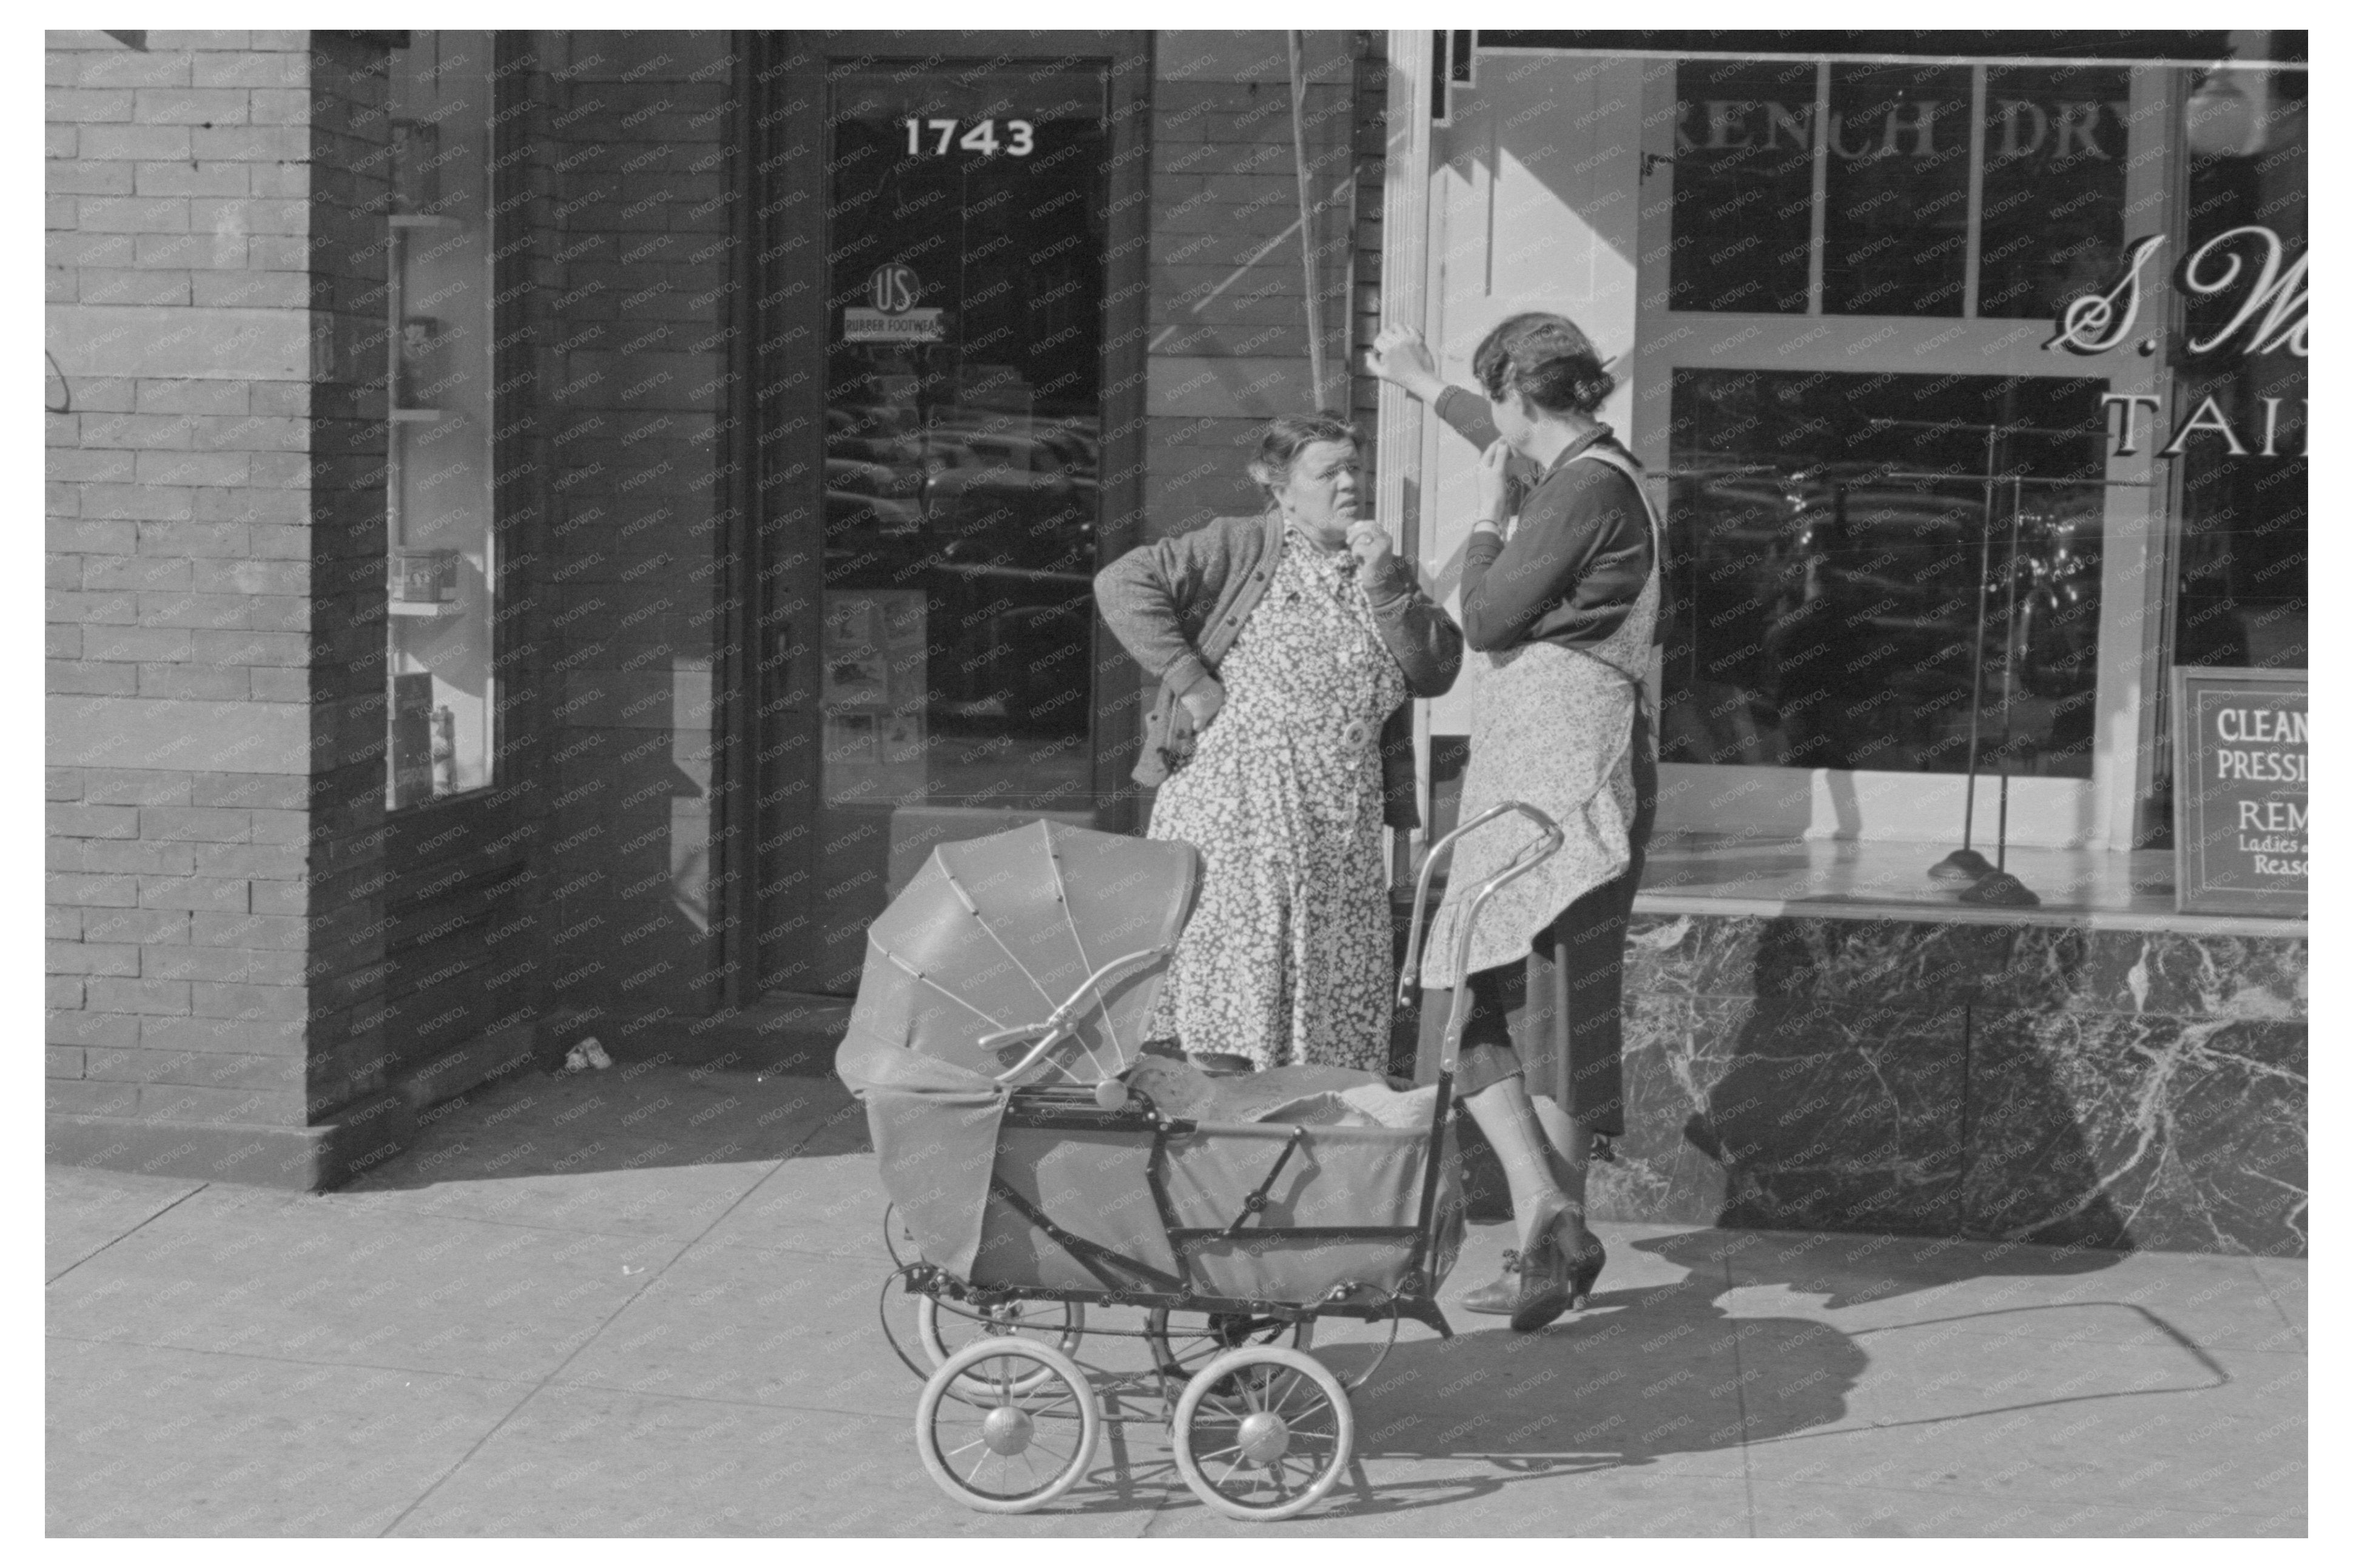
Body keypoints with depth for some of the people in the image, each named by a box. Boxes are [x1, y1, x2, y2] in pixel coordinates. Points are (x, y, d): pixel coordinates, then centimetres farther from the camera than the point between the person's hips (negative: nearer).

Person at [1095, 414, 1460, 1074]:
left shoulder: (1381, 568, 17)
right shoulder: (1242, 547, 2)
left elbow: (1436, 672, 6)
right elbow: (1122, 583, -8)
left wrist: (1385, 590, -6)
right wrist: (1189, 679, -12)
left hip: (1342, 827, 5)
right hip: (1234, 807, -5)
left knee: (1337, 1004, 3)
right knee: (1232, 983, -7)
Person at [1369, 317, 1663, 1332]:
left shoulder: (1587, 489, -11)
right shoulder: (1590, 471, 17)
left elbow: (1486, 620, -13)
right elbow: (1513, 445, 41)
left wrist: (1487, 518, 2)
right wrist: (1420, 383, 54)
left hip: (1553, 767, -9)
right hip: (1537, 764, 9)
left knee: (1483, 1002, -9)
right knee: (1536, 1009, 9)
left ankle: (1548, 1215, -16)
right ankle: (1558, 1240, 10)